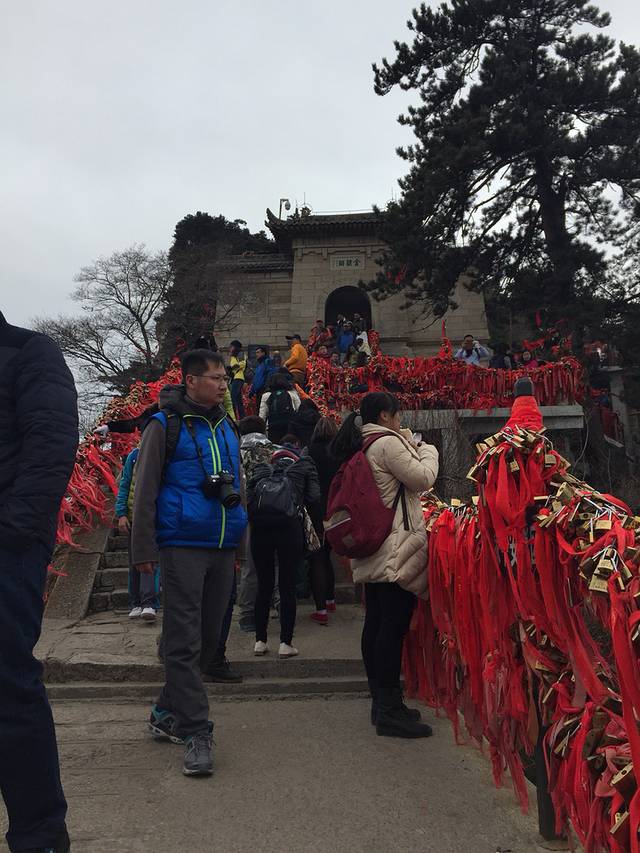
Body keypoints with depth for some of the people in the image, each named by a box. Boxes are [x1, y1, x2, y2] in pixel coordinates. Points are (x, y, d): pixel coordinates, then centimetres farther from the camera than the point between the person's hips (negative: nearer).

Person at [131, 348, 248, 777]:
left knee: (209, 638, 13)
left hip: (223, 548, 7)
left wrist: (238, 544, 17)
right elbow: (145, 490, -5)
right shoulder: (166, 425, -4)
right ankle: (196, 732, 7)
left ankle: (167, 712, 31)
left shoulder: (227, 427, 14)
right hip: (183, 546, -6)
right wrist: (145, 549, -10)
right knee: (186, 642, -2)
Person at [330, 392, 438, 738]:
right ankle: (389, 710, 0)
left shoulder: (361, 447, 17)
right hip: (396, 551, -10)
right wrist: (425, 448, 5)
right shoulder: (388, 443, -12)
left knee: (376, 623, 13)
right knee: (394, 625, -6)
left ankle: (380, 700, 23)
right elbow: (423, 478, -12)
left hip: (372, 550, 10)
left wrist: (410, 446, 17)